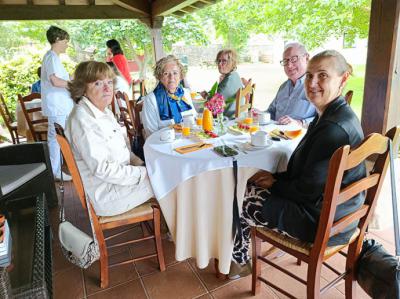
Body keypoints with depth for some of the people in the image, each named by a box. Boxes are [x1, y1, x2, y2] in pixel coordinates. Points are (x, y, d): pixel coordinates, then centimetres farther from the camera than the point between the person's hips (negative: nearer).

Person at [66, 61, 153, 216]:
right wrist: (143, 174, -21)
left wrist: (140, 164, 0)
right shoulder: (82, 120, -24)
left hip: (121, 173, 9)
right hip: (107, 195, -9)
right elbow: (102, 169, -27)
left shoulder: (103, 111, 7)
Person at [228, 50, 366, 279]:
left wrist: (275, 184, -8)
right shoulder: (332, 115, 5)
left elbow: (309, 189, -24)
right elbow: (306, 172, 10)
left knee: (238, 204, 0)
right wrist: (276, 177, 0)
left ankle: (239, 262, 29)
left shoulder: (334, 128, -29)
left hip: (322, 221, -10)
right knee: (249, 187, 12)